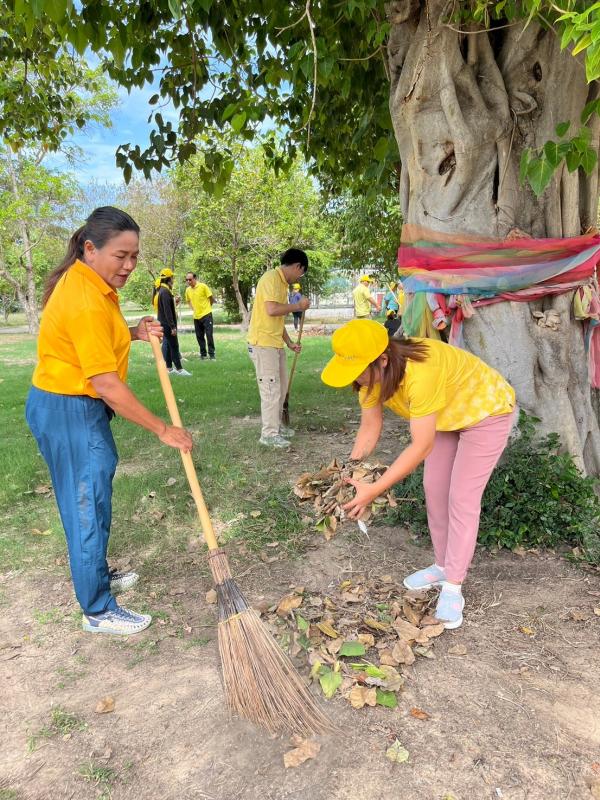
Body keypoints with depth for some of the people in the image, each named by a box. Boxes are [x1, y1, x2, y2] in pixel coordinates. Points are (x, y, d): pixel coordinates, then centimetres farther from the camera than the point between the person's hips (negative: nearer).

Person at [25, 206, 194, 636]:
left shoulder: (89, 282, 6)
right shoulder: (84, 301, -26)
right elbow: (106, 383, -28)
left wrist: (134, 333, 1)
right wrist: (163, 429, -24)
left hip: (78, 406, 10)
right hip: (69, 412, -10)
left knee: (91, 499, 21)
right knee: (88, 507, 1)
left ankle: (98, 575, 40)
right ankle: (98, 611, 17)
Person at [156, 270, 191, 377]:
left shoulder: (162, 290, 13)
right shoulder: (165, 292, -19)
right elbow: (167, 311, -23)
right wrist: (172, 326, -23)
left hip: (164, 324, 10)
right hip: (167, 324, -10)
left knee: (167, 345, 13)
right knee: (174, 346, -7)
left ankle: (169, 368, 19)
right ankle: (179, 369, -4)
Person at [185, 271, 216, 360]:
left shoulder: (203, 286, -10)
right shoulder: (188, 290, 5)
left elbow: (211, 298, -2)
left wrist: (206, 307, 6)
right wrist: (193, 308, 10)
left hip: (206, 315, -5)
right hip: (196, 316, 5)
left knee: (209, 335, -7)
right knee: (199, 336, 9)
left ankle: (211, 354, 1)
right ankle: (203, 354, 20)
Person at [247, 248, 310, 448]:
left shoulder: (282, 282, 17)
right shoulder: (271, 278, -13)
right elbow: (272, 310, -26)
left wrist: (290, 343, 20)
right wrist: (298, 306, -13)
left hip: (275, 344, 10)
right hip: (263, 343, -10)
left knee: (281, 387, 16)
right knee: (271, 389, -5)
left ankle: (276, 425, 29)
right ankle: (269, 434, 4)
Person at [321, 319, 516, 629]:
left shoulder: (421, 372, -43)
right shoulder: (372, 374, -19)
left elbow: (421, 446, -39)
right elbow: (370, 428, -10)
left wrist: (373, 490, -37)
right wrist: (348, 474, -20)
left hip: (487, 411, -7)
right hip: (446, 415, 8)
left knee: (462, 498, -8)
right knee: (434, 489, 8)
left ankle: (453, 588, 2)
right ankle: (443, 565, 24)